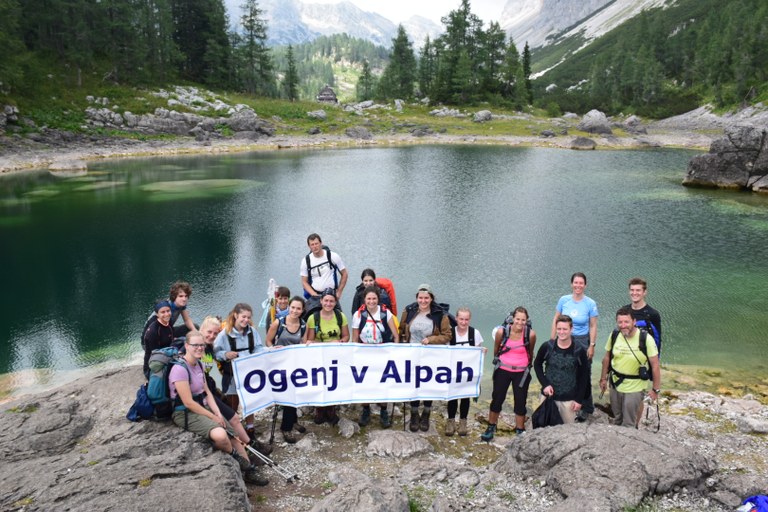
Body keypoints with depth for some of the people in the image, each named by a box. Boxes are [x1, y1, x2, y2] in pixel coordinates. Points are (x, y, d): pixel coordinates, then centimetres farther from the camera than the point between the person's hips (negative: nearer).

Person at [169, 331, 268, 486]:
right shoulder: (180, 369, -21)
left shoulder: (199, 364, 6)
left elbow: (207, 392, 9)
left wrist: (218, 413, -5)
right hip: (185, 414, -9)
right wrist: (213, 417, -15)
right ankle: (235, 456, 1)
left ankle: (249, 472, 17)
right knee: (220, 435, -30)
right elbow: (188, 403, -22)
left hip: (203, 408, 9)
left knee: (233, 436, 4)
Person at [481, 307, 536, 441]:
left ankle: (520, 431, 26)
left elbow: (530, 352, 3)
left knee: (520, 402, 8)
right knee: (497, 399, 8)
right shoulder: (502, 332, -16)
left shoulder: (531, 334, -16)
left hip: (521, 372, 0)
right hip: (503, 370, 0)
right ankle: (491, 428, 26)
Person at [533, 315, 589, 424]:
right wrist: (545, 384, -6)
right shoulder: (547, 347, -9)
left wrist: (579, 400, -3)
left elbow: (583, 377, -2)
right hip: (548, 396, 1)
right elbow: (537, 365, 6)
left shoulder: (579, 351, -10)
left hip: (569, 400, -1)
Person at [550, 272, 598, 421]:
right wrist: (552, 340, 3)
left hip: (582, 341, -2)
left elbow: (593, 326, -3)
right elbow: (556, 321, 6)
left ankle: (586, 409, 20)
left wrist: (592, 346, -6)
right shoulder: (563, 300, -2)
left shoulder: (590, 304, -6)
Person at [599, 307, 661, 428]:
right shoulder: (614, 335, -11)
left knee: (628, 425, 5)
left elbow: (655, 365, -15)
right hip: (615, 384, 4)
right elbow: (607, 358, 4)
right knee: (617, 420, 23)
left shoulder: (646, 339, -22)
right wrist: (603, 378, 9)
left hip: (634, 387, -4)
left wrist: (656, 389, -11)